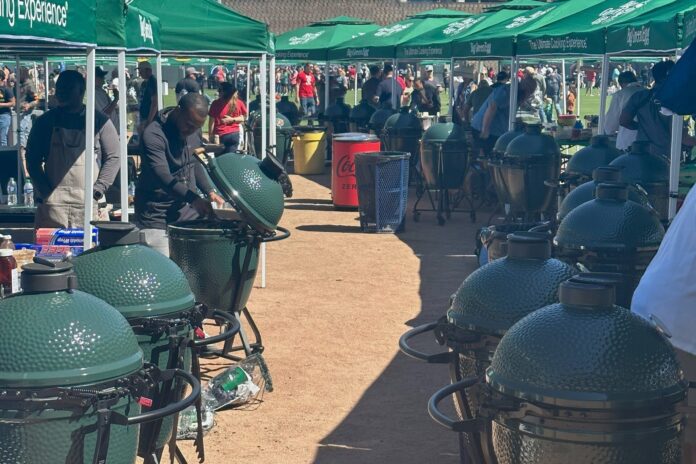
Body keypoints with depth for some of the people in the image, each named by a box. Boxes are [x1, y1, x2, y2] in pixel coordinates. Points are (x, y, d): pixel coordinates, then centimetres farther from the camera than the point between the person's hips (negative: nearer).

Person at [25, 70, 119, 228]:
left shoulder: (100, 121, 8)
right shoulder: (45, 122, 12)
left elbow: (113, 157, 5)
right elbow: (32, 159, 10)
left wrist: (98, 190, -6)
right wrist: (44, 191, -2)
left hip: (90, 204, -1)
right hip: (52, 204, 1)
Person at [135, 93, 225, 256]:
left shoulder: (194, 131, 6)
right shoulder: (154, 135, -19)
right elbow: (163, 177, -28)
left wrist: (209, 191, 3)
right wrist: (193, 199, -38)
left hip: (188, 211, 7)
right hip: (157, 217, -6)